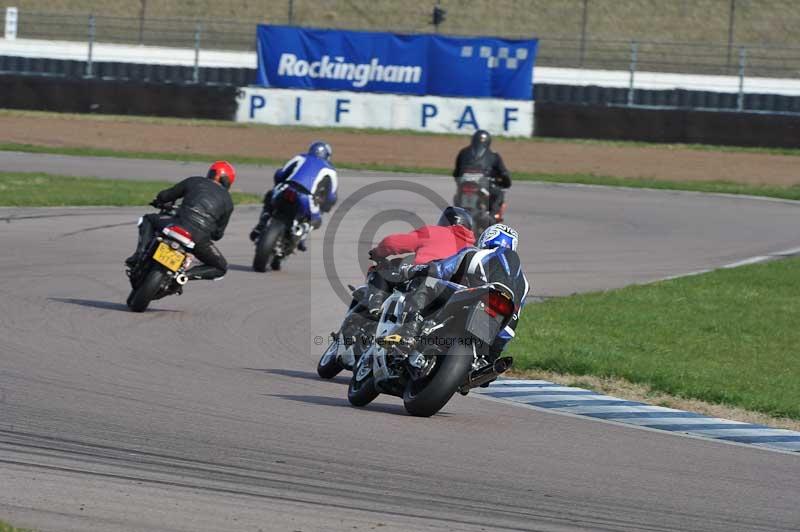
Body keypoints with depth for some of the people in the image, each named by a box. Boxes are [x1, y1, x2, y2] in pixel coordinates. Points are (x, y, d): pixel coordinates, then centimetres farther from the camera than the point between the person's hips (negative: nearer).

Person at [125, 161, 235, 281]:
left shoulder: (194, 182, 15)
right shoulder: (228, 201, 16)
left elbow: (165, 195, 21)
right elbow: (218, 234, 17)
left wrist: (158, 202, 44)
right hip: (200, 240, -1)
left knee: (148, 220, 28)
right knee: (221, 268, 22)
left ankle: (140, 254, 4)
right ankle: (186, 275, -3)